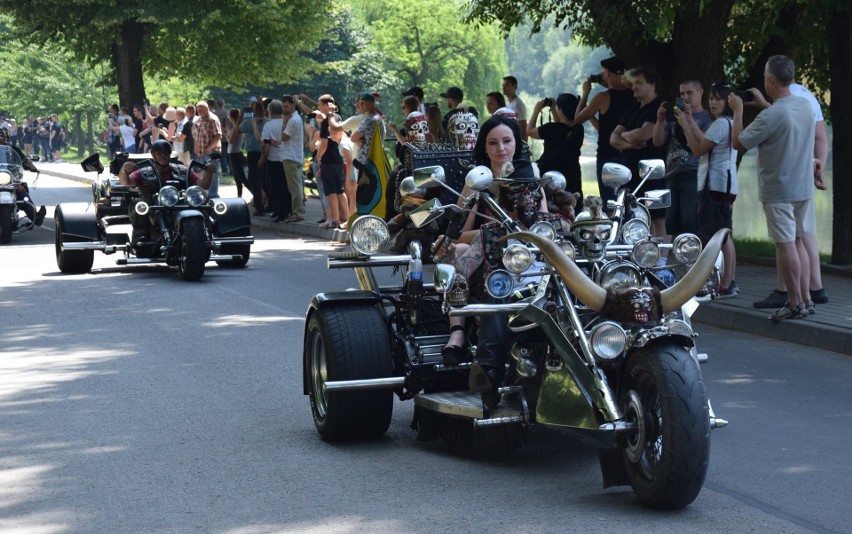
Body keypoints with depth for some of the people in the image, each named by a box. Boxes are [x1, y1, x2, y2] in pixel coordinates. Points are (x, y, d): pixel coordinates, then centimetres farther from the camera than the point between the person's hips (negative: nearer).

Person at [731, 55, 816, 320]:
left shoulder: (770, 116, -22)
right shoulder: (806, 106, 2)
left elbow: (738, 143, -12)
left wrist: (738, 110, 0)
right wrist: (763, 102, 27)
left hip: (778, 191, -7)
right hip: (804, 188, 7)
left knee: (785, 245, -2)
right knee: (798, 241, 14)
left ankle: (796, 303, 1)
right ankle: (805, 298, 16)